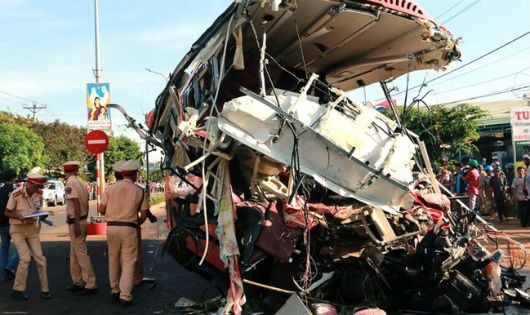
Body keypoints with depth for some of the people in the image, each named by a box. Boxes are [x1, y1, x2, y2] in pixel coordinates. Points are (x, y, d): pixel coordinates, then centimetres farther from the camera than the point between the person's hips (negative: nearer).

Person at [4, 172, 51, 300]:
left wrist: (42, 216, -8)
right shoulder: (16, 194, -15)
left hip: (32, 229, 4)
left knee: (40, 258, -2)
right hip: (17, 229, -4)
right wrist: (21, 217, -23)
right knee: (25, 258, -14)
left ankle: (44, 290, 7)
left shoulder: (39, 194, -1)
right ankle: (18, 290, 0)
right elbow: (7, 212, -7)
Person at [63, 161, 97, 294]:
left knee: (81, 253, -6)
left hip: (75, 222, -9)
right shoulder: (81, 183, 11)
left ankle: (91, 284, -4)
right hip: (83, 220, 9)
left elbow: (76, 203, -21)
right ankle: (78, 282, 24)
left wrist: (76, 224, -23)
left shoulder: (70, 184, -13)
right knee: (74, 253, 17)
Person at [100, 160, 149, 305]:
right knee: (129, 261, 1)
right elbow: (143, 215, 1)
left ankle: (115, 289, 29)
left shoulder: (111, 188, 2)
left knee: (113, 259, 17)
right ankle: (125, 295, -3)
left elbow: (102, 210, 2)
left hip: (112, 227, 3)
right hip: (129, 228, -3)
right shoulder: (139, 191, -1)